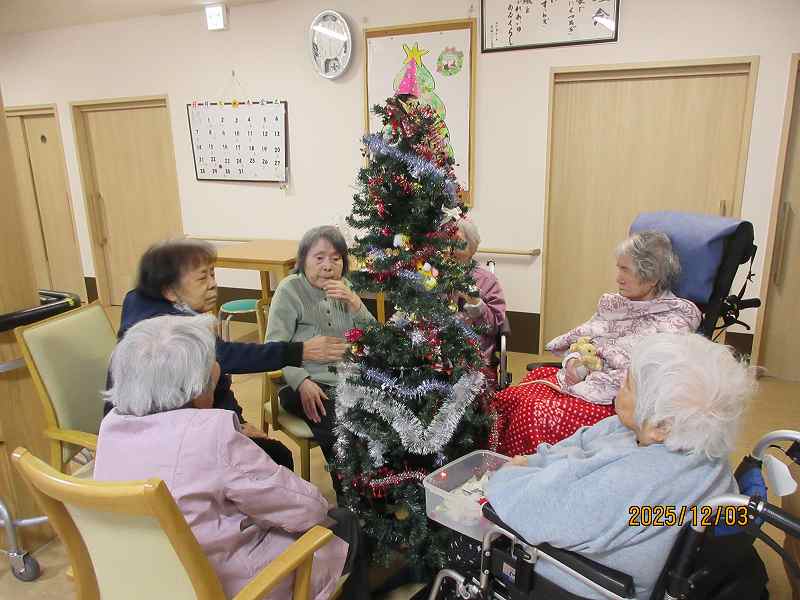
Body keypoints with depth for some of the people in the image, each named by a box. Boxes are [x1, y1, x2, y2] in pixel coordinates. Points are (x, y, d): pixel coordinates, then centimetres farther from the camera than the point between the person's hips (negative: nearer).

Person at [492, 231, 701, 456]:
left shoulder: (675, 320, -8)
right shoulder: (613, 302, 13)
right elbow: (578, 338, 19)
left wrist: (583, 384, -15)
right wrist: (572, 361, -4)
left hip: (617, 401, -6)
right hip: (579, 378, 7)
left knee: (535, 414, -27)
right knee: (509, 399, -15)